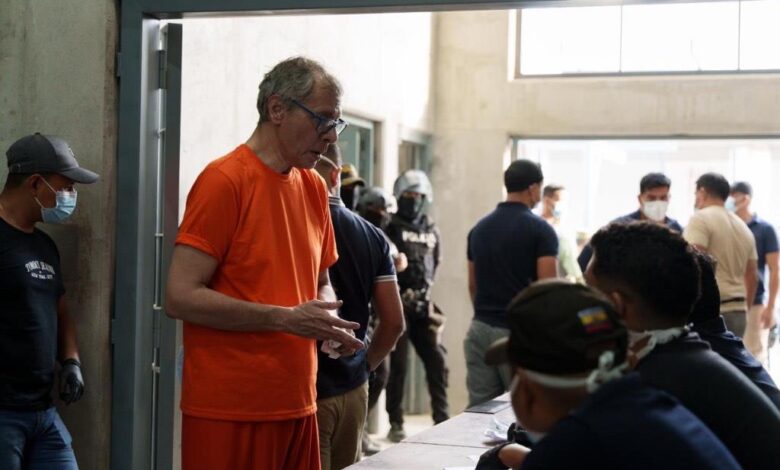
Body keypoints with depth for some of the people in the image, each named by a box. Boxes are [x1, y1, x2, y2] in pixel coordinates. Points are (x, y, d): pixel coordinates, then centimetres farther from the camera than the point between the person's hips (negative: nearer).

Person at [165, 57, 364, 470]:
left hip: (297, 406, 7)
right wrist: (287, 319, -20)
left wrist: (333, 323, 0)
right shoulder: (224, 180, -11)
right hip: (230, 412, -7)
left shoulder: (314, 187, 10)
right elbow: (180, 297, -16)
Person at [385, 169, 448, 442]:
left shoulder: (431, 231, 14)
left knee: (437, 361, 4)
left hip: (423, 306, 5)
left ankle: (442, 419, 13)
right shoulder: (390, 229, -4)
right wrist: (399, 293, -14)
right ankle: (395, 424, 6)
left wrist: (423, 289, 8)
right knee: (398, 366, -2)